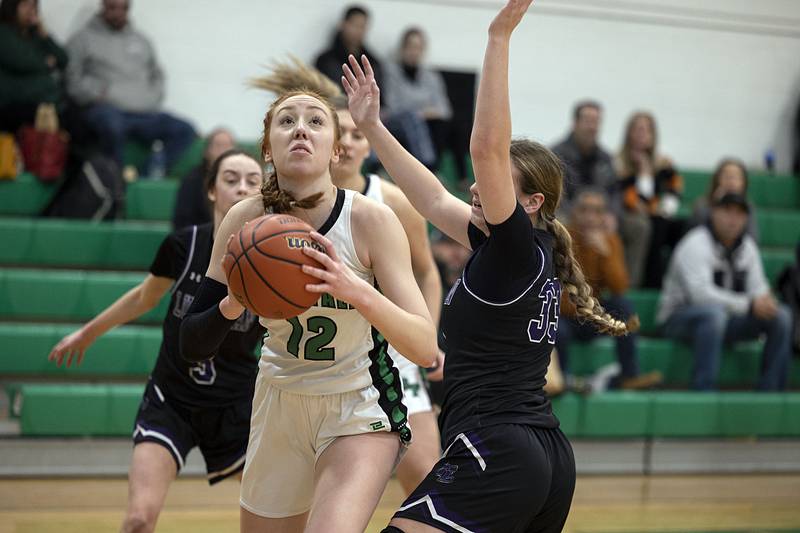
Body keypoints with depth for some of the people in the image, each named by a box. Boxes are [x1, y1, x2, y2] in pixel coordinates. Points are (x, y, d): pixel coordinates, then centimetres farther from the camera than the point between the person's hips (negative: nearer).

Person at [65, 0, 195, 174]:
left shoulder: (141, 41, 24)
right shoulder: (84, 38, 9)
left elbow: (157, 75, 29)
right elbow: (72, 78, 0)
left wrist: (154, 98, 10)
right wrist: (98, 94, -12)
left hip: (144, 113, 5)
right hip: (107, 108, -5)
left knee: (185, 130, -15)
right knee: (113, 126, -41)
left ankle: (145, 176, -21)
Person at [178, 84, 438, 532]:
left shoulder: (372, 220, -19)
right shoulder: (246, 221, -12)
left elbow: (426, 348, -24)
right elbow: (192, 346, -9)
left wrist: (357, 291, -40)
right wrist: (232, 306, -30)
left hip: (359, 408, -3)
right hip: (279, 405, 4)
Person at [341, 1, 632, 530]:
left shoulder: (519, 248, -8)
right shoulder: (519, 252, 15)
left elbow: (487, 145, -20)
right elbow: (434, 198, 23)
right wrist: (372, 127, 26)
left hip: (494, 456, -10)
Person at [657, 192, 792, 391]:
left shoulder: (747, 246, 7)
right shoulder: (696, 244, -17)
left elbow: (757, 286, 6)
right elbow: (700, 293, -29)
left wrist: (764, 300, -21)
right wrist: (748, 305, -32)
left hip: (727, 317, 7)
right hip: (680, 319, -7)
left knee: (782, 316, -10)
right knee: (714, 312, -41)